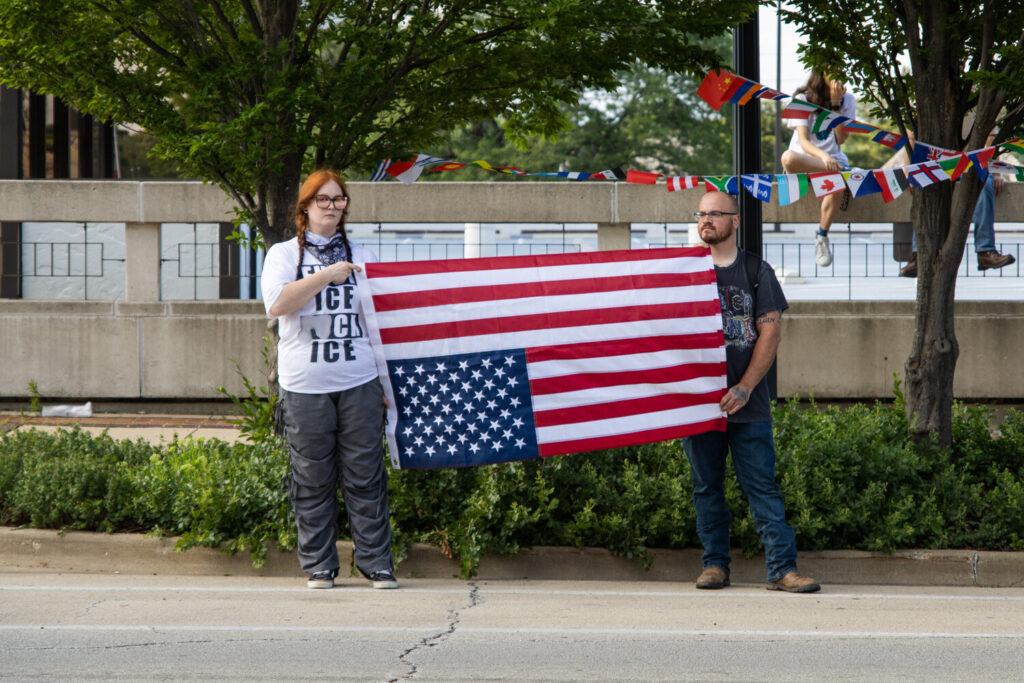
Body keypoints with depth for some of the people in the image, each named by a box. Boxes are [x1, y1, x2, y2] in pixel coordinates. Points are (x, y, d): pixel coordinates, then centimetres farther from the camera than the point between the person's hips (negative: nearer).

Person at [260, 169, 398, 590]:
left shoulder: (359, 256, 16)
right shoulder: (284, 254, 8)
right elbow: (277, 304, -11)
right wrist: (327, 276, -13)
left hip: (359, 382, 2)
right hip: (305, 385, -2)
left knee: (366, 476, -1)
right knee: (313, 480, 1)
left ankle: (377, 564, 4)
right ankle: (318, 566, 9)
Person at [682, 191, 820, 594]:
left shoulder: (757, 271, 6)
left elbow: (770, 332, 0)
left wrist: (745, 387, -12)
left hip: (747, 402, -1)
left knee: (762, 485, -4)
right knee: (707, 486, 5)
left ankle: (782, 568, -6)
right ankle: (715, 565, 12)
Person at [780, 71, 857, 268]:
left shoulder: (847, 99, 5)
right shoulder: (803, 99, -3)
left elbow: (841, 139, -6)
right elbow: (804, 142, -14)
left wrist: (836, 104, -14)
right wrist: (823, 157, -35)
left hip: (834, 160, 2)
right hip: (804, 160, -1)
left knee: (836, 187, -37)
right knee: (788, 157, -40)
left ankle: (822, 236, -15)